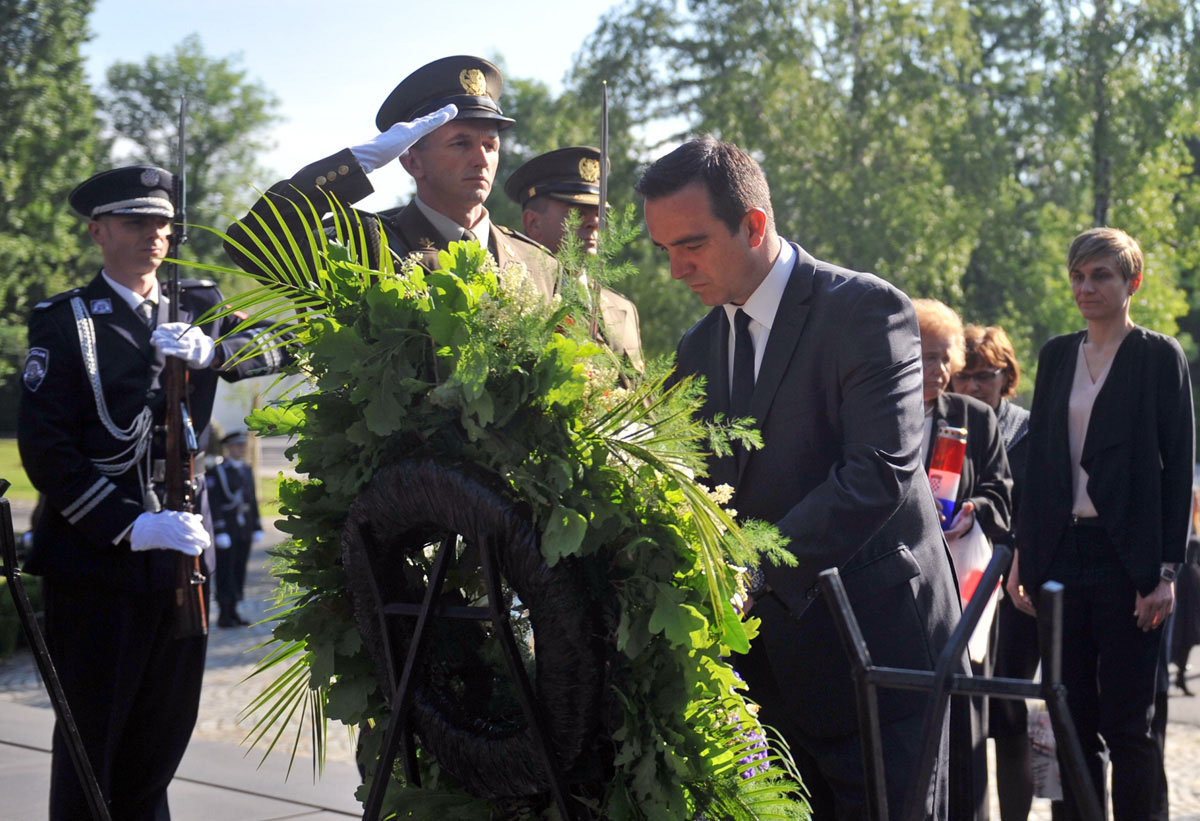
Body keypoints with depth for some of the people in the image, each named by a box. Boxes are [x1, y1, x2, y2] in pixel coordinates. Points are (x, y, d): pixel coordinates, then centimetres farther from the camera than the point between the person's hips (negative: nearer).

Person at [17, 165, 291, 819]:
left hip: (181, 553, 5)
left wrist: (213, 351, -22)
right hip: (95, 558, -5)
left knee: (165, 732, 9)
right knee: (91, 739, 0)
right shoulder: (65, 321, -2)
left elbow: (275, 346, -1)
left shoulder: (198, 310, 13)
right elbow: (45, 449, -10)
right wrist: (130, 528, -20)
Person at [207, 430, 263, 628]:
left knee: (239, 572, 9)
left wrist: (257, 528, 13)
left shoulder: (247, 470, 15)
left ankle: (233, 612, 15)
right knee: (225, 573, -4)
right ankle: (224, 615, -1)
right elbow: (214, 504, -11)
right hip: (226, 532, -6)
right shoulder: (216, 472, -7)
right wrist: (220, 532, -17)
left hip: (245, 531, 6)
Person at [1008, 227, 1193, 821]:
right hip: (1061, 553, 5)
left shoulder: (1160, 357, 0)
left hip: (1126, 559, -4)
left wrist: (1167, 569, -10)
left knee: (1126, 724, -1)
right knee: (1072, 721, 7)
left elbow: (1178, 467, -3)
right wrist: (1022, 554, 8)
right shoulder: (1056, 355, 13)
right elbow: (1038, 460, 14)